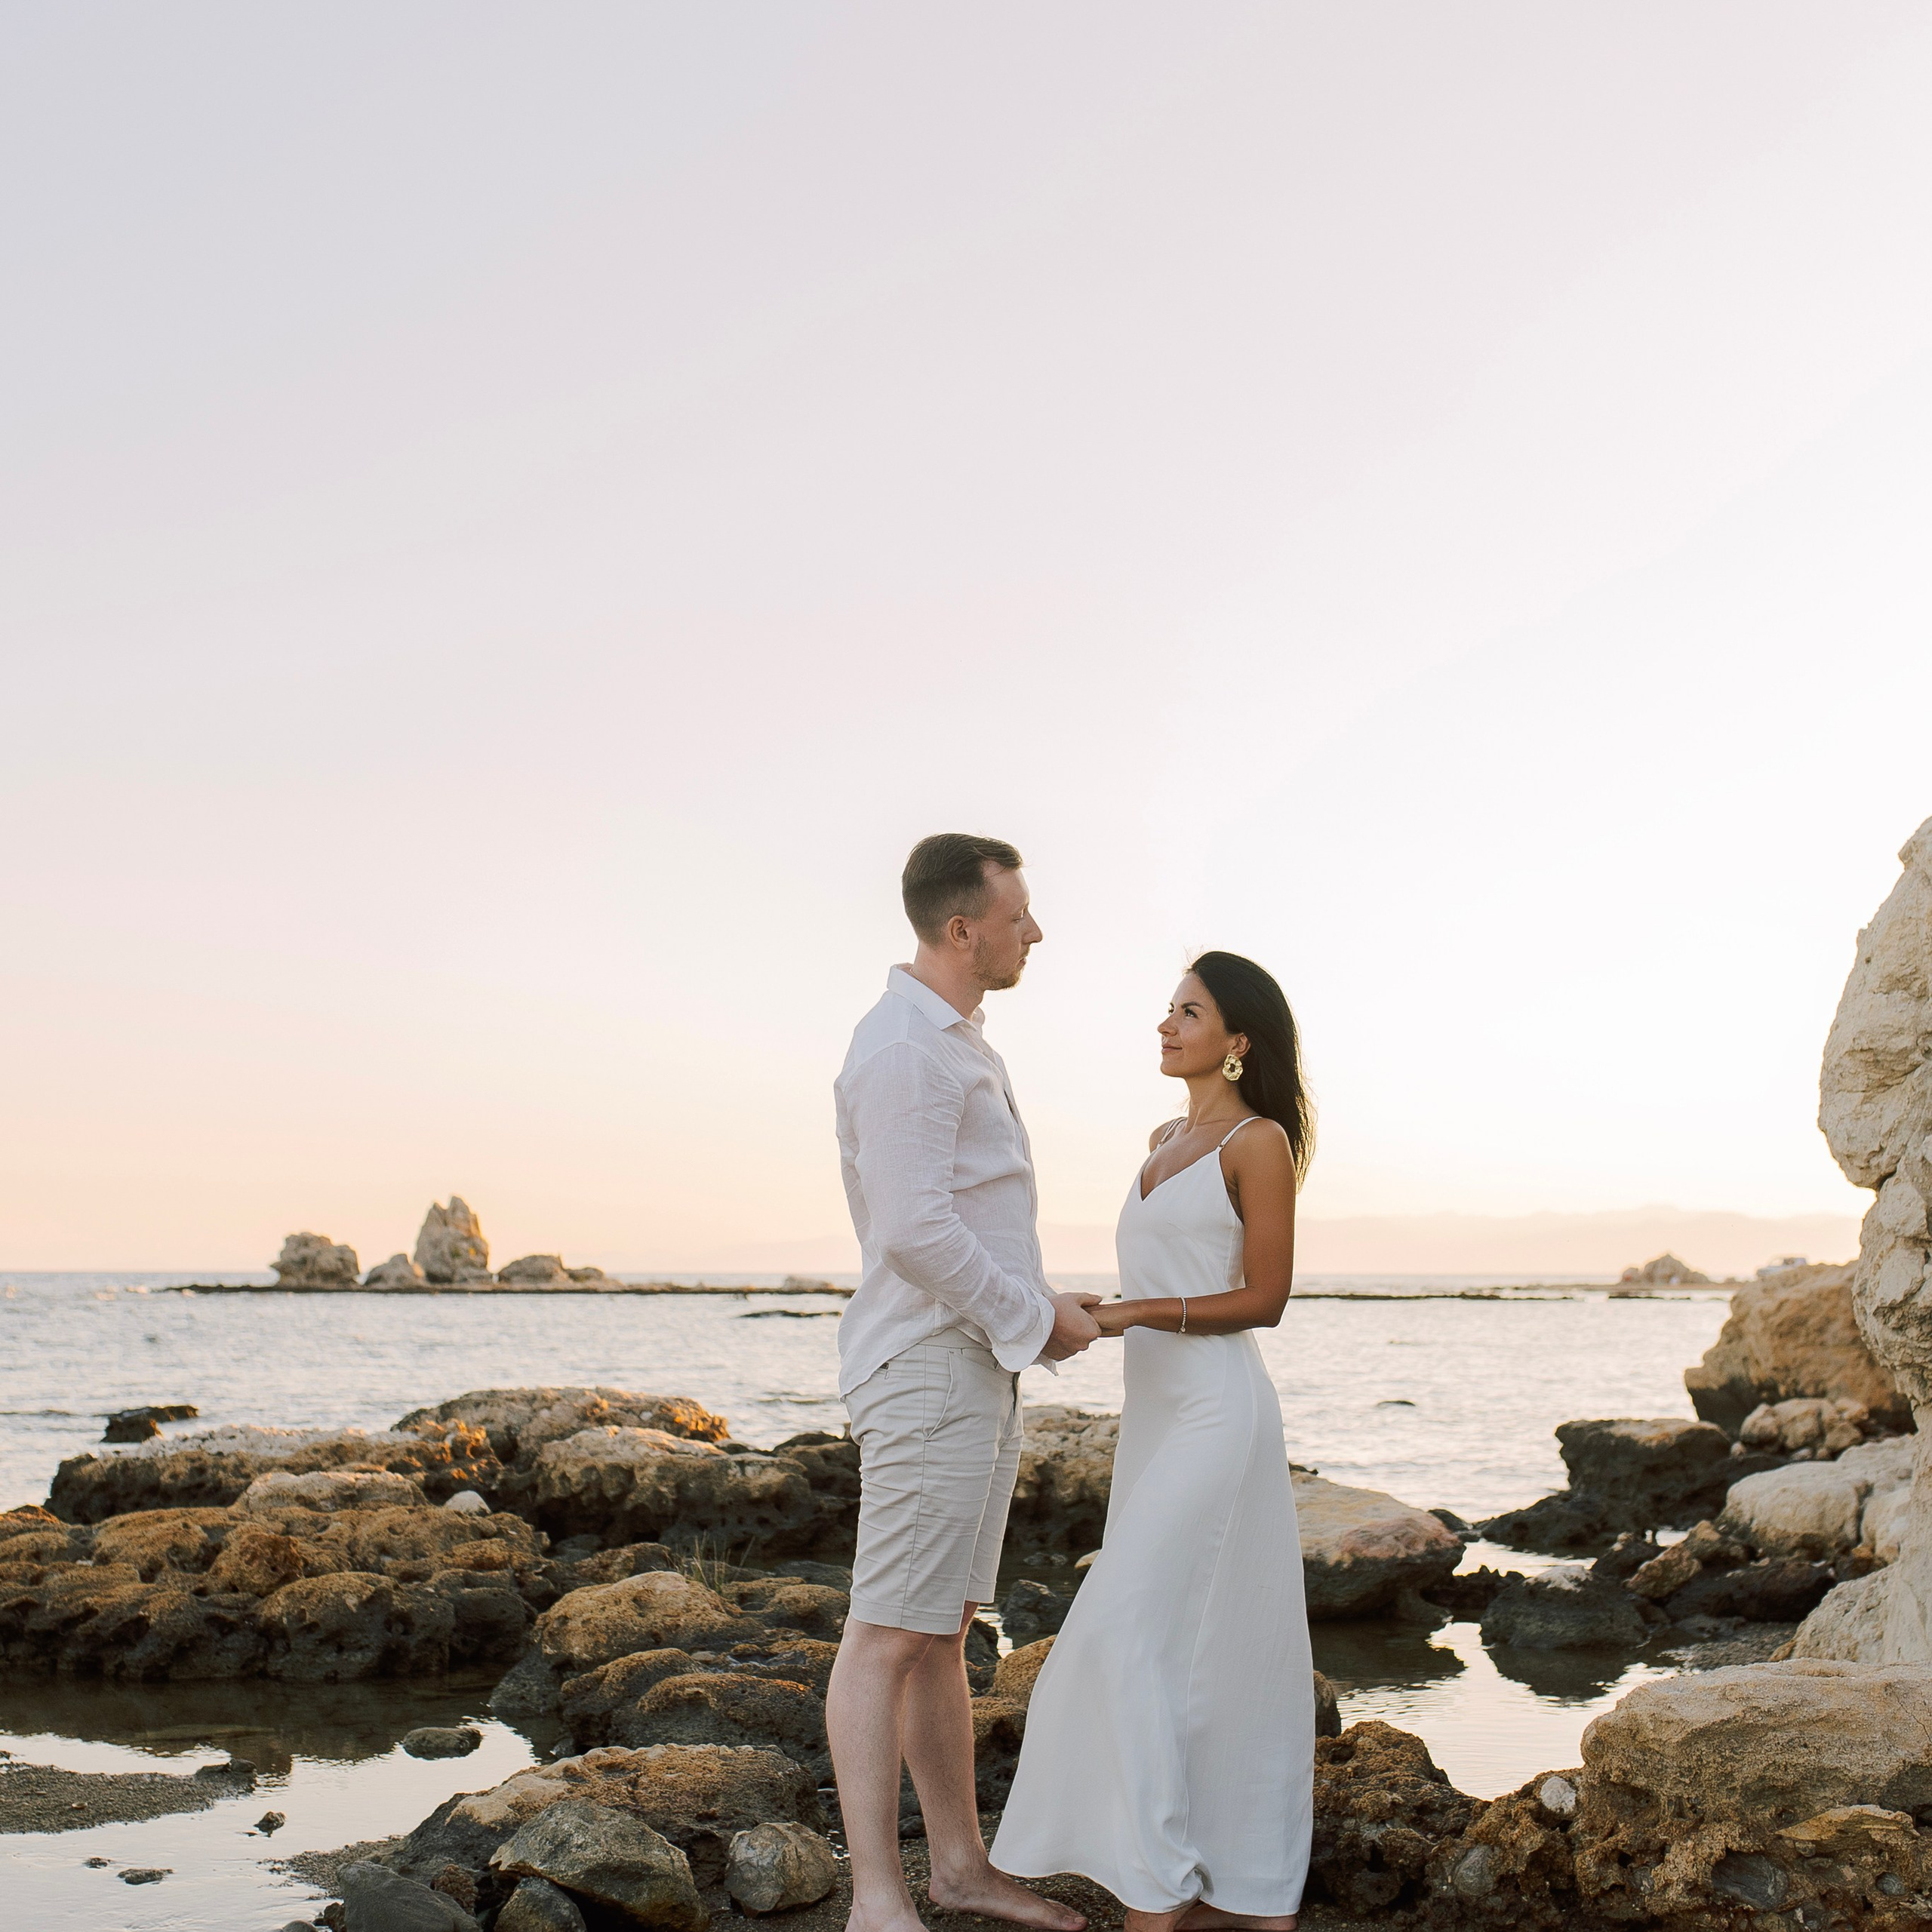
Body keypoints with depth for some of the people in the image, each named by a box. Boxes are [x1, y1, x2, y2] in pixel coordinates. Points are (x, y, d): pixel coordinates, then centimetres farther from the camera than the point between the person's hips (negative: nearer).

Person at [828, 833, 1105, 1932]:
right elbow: (917, 1233, -23)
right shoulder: (906, 1050, -16)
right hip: (928, 1373, -10)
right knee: (890, 1636, -7)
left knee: (944, 1632, 14)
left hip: (980, 1369, 10)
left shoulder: (955, 1046, 18)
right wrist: (1039, 1317, -12)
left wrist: (1040, 1312, 15)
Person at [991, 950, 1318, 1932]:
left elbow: (1263, 1299, -10)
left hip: (1218, 1413, -8)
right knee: (1198, 1650, 8)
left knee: (1131, 1636, -13)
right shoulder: (1165, 1140, 16)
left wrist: (1136, 1312, -18)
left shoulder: (1260, 1142, -7)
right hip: (1157, 1409, 8)